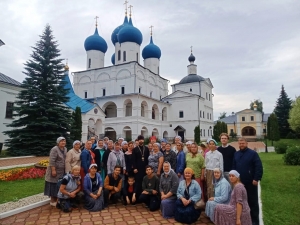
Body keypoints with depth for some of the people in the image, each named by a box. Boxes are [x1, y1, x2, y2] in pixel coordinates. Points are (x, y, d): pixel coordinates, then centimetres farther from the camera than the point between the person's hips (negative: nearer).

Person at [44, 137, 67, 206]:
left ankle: (56, 200, 24)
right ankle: (52, 201, 14)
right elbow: (52, 161, -21)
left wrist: (65, 169, 13)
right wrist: (53, 170, -23)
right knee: (54, 186, 2)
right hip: (55, 171, -7)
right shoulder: (54, 149, -17)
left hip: (62, 172, 7)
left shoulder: (65, 149, 7)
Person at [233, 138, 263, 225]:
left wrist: (256, 179, -18)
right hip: (239, 182, 5)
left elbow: (259, 167, -13)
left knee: (253, 201, 6)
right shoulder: (236, 154, 8)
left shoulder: (253, 153, -8)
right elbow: (233, 167, 12)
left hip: (250, 182, -5)